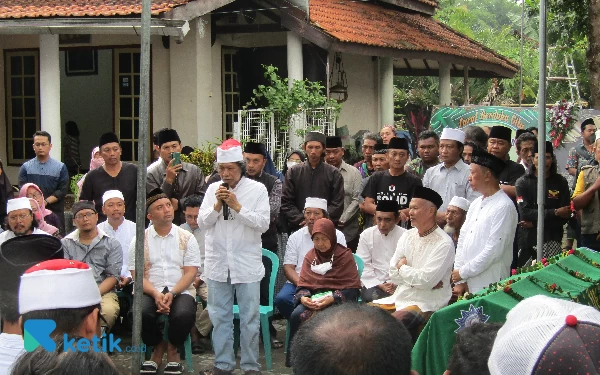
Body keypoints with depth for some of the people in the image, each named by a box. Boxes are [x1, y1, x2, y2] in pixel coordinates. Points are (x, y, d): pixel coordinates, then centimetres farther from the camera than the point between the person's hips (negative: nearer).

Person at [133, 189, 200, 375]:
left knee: (184, 314, -33)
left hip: (180, 291, 0)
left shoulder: (187, 238, 7)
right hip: (150, 291, 0)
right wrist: (156, 294, -18)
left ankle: (172, 349, 1)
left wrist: (172, 293, -17)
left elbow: (190, 272, 0)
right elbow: (137, 274, 0)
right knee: (141, 312, -33)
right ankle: (158, 347, 0)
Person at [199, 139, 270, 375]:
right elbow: (203, 222, 5)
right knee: (220, 316, 9)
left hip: (247, 264, -3)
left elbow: (263, 224, -8)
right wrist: (217, 205, -10)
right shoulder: (213, 189, 8)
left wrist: (237, 206, -13)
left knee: (249, 317, 1)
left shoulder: (257, 189, -2)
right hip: (217, 263, 3)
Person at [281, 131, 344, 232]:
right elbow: (286, 203, 4)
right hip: (298, 228, 1)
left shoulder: (333, 174, 5)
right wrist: (301, 220, -10)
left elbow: (338, 205, 0)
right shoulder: (293, 173, 8)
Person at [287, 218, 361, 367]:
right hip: (314, 298, 4)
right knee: (296, 315, -28)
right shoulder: (310, 256, 13)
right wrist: (303, 297, -11)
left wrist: (332, 299, -20)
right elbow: (303, 284, 12)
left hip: (338, 299, -4)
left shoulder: (344, 255, -1)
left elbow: (352, 288, -6)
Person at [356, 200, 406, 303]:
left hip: (399, 285, 0)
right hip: (374, 284, 1)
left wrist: (396, 285, -17)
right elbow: (363, 266, 0)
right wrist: (379, 285, -10)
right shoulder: (366, 235, 3)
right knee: (370, 298, -31)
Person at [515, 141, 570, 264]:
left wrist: (535, 223, -9)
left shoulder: (560, 182, 4)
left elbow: (566, 216, -1)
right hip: (527, 240, 0)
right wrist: (554, 212, -12)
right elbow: (524, 212, -8)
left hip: (552, 240, 0)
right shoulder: (523, 182, 2)